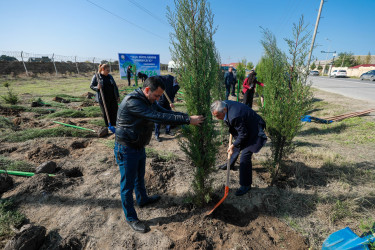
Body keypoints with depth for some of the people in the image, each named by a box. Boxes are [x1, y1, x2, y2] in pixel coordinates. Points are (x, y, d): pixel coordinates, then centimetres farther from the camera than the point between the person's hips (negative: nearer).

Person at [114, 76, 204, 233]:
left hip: (139, 146, 9)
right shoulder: (132, 102, -29)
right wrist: (187, 120, -33)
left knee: (140, 177, 27)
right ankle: (131, 218, 28)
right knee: (128, 184, 8)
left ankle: (142, 199, 52)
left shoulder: (149, 101, 2)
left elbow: (166, 112, 1)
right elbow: (159, 117, -35)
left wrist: (188, 116, -12)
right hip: (126, 149, -8)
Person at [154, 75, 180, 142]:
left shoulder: (177, 86, -2)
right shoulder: (168, 78, -17)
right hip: (159, 101, -6)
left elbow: (173, 94, -3)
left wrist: (171, 102, -20)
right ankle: (157, 135, 10)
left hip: (167, 102, 6)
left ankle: (167, 131, 34)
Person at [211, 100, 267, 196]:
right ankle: (230, 164, 53)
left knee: (245, 158, -10)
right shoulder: (225, 104, -11)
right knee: (236, 146, 26)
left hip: (253, 133, -10)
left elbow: (243, 134, -26)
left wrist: (233, 145, -17)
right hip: (243, 129, 10)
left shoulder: (235, 116, -39)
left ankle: (246, 185, 8)